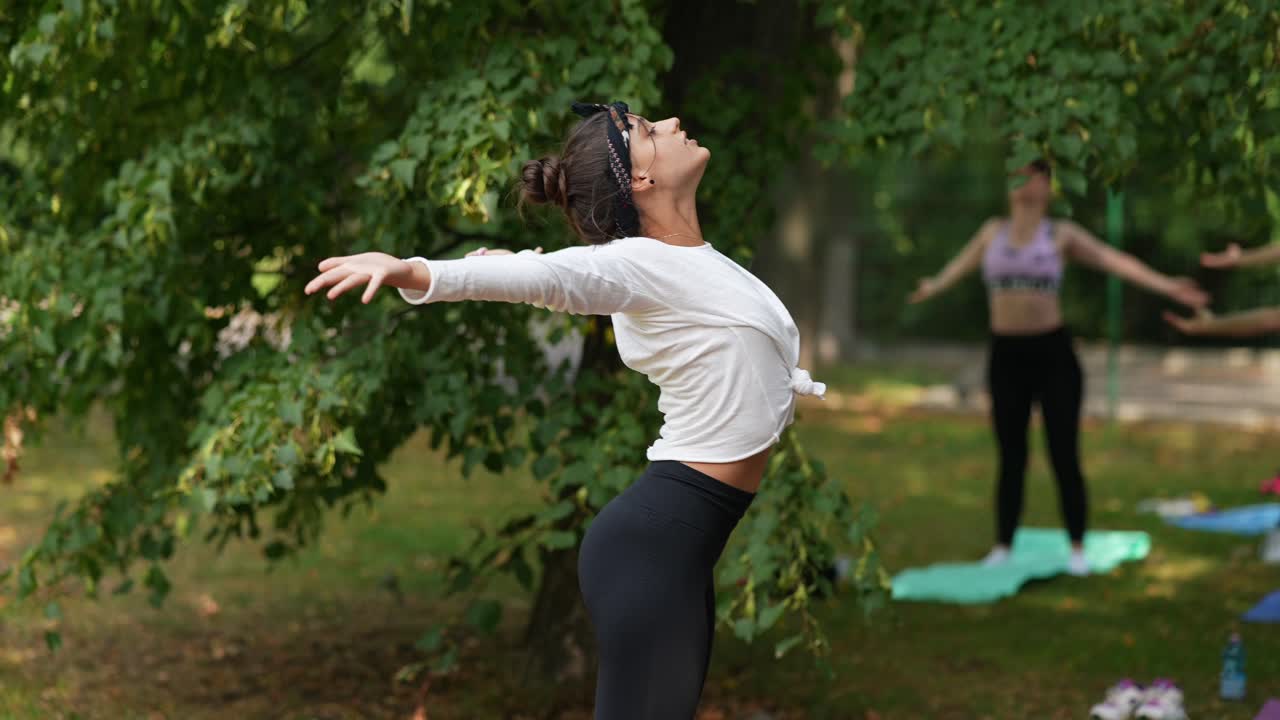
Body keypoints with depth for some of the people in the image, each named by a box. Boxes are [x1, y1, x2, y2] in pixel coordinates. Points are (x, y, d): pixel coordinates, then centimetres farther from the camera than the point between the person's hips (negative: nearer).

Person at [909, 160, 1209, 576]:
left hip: (1053, 353, -2)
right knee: (1011, 458, 7)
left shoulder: (1062, 235, 2)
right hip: (1006, 354, 2)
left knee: (1064, 455, -1)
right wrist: (935, 286, 48)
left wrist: (1164, 286, -14)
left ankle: (1078, 549, 7)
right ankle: (1002, 549, 15)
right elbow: (963, 263, 30)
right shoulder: (992, 232, 10)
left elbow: (1114, 260, -4)